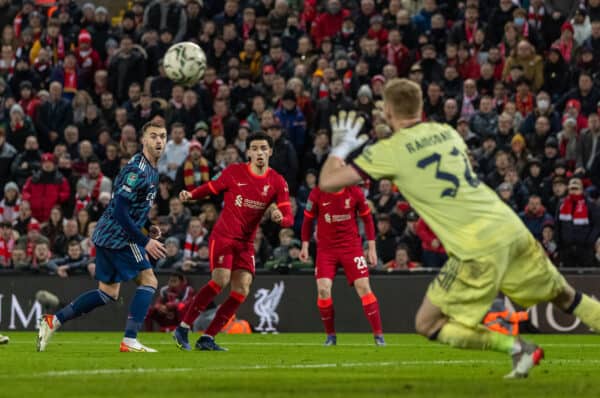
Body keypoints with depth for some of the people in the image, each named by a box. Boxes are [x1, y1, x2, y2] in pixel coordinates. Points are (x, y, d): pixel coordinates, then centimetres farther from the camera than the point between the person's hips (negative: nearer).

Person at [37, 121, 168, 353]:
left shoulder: (151, 170, 14)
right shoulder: (138, 171, -19)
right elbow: (120, 211, -23)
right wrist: (145, 242, -21)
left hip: (106, 235, 10)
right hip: (119, 235, -10)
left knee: (108, 293, 12)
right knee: (148, 281, -7)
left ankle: (54, 321, 11)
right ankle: (130, 341, -11)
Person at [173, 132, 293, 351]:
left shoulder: (277, 182, 1)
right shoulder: (234, 172, -4)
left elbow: (289, 217, -4)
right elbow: (212, 187, 8)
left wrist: (280, 218, -27)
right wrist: (190, 194, -12)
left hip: (246, 242, 4)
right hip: (223, 235, -4)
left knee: (242, 290, -7)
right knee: (221, 279, -22)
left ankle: (207, 338, 1)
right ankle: (183, 328, -15)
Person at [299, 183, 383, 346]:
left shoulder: (355, 192, -5)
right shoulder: (317, 194, -6)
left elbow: (367, 218, 6)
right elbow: (308, 220, 7)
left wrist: (372, 248, 4)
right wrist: (305, 246, 5)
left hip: (351, 246, 0)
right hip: (325, 248, 0)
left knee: (363, 287, -9)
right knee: (323, 289, -14)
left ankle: (378, 335, -4)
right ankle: (330, 335, 3)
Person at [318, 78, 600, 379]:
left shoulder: (389, 151, -2)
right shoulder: (447, 132, 15)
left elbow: (328, 182, 0)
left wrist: (340, 147, 18)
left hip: (478, 248, -6)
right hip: (511, 228, 6)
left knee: (427, 325, 7)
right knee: (564, 296, 22)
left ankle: (517, 348, -2)